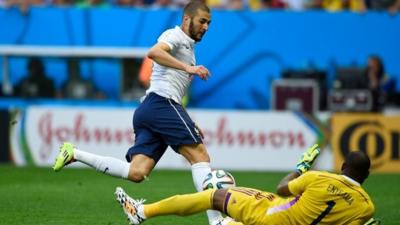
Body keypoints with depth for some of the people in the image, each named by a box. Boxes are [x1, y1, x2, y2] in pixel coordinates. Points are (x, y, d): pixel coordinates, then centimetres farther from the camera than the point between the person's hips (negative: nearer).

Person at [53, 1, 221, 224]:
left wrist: (189, 125, 29)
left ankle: (74, 154, -2)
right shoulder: (175, 35, 1)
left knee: (136, 173, -7)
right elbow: (154, 52, -22)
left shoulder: (187, 46, 31)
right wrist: (188, 68, -28)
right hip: (162, 103, -9)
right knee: (200, 155, -12)